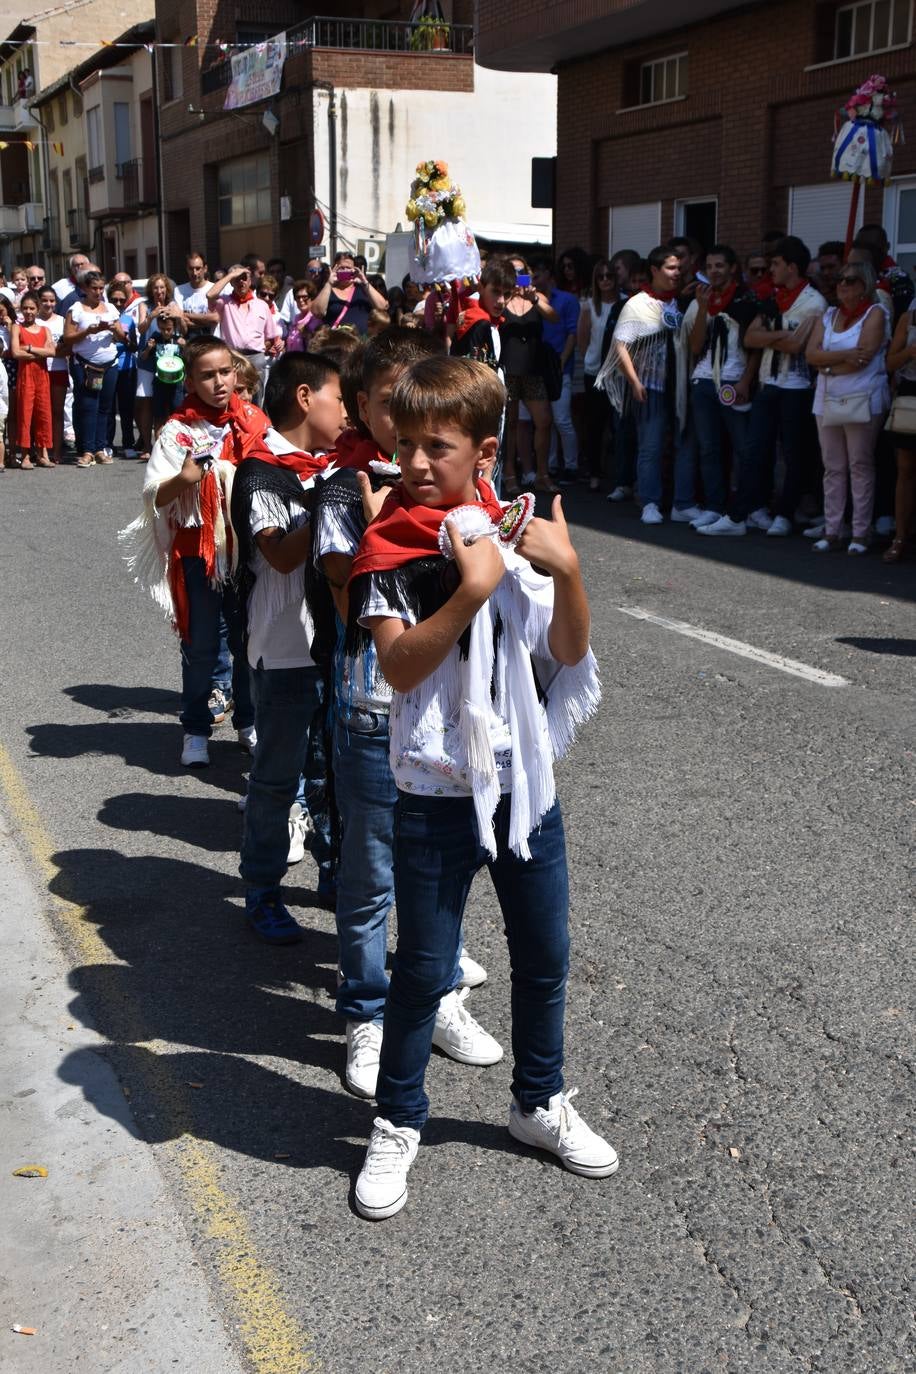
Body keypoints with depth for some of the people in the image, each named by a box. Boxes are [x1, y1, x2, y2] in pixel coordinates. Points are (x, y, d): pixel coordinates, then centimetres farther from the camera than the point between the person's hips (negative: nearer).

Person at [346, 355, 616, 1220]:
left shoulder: (516, 530, 0)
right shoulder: (389, 544, -8)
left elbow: (569, 654, -3)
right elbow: (399, 666, -20)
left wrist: (566, 571, -19)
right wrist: (474, 588, -28)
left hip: (525, 779, 4)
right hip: (436, 791, -3)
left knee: (544, 954, 16)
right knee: (423, 967, 7)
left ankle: (540, 1101, 38)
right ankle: (397, 1124, 27)